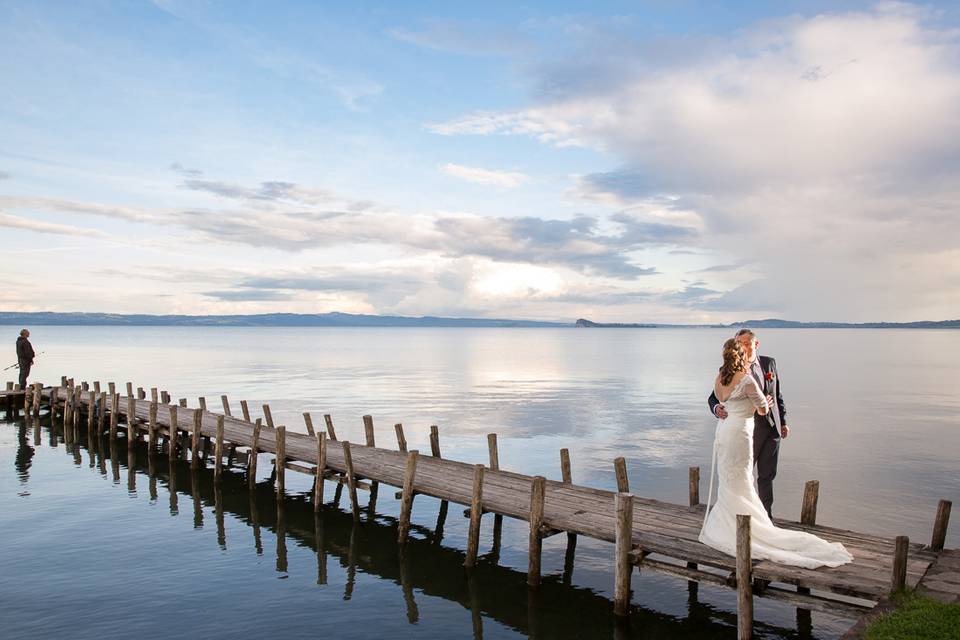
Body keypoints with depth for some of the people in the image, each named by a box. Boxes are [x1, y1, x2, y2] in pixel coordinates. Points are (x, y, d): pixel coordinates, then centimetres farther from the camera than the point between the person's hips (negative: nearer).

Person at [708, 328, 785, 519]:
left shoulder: (769, 363, 1)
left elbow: (778, 394, 10)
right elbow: (714, 397, -11)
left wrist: (783, 421, 13)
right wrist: (717, 408, -33)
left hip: (772, 427, 4)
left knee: (767, 476, 15)